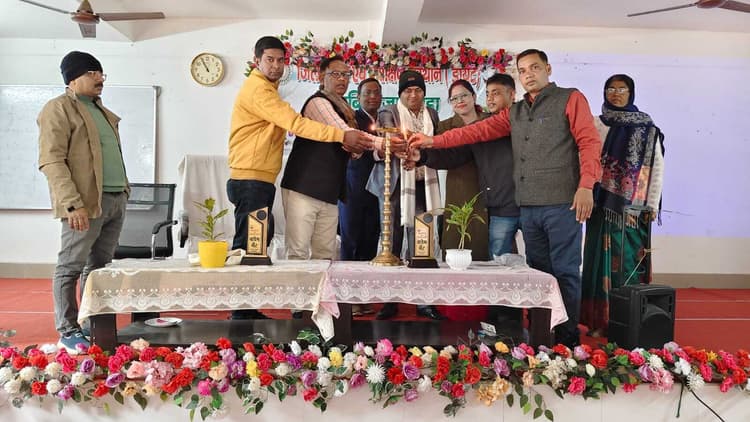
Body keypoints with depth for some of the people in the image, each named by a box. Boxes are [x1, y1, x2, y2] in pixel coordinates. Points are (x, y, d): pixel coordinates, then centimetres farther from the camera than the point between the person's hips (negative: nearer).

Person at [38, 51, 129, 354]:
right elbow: (51, 161, -13)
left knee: (99, 268, 12)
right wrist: (73, 203, -22)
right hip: (86, 203, -8)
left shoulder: (100, 110, 21)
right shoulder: (59, 108, -5)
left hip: (115, 200, 8)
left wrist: (123, 190, 19)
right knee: (70, 267, -1)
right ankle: (68, 333, 6)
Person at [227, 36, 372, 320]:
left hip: (260, 181, 10)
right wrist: (342, 136, -25)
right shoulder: (258, 88, -12)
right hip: (250, 181, -10)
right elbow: (296, 123, -22)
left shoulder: (267, 88, 22)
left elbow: (288, 125, 14)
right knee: (248, 245, -8)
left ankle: (247, 309, 17)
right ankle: (241, 313, -2)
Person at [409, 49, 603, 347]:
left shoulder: (570, 99, 3)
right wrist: (435, 141, 8)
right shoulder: (515, 112, 20)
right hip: (528, 207, 6)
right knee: (539, 271, 10)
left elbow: (590, 142, -5)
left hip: (562, 203, -6)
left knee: (565, 272, -2)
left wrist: (586, 186, -17)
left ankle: (567, 338, 7)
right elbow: (480, 130, 16)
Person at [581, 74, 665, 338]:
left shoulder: (647, 129, 3)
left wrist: (653, 205, -4)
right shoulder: (595, 125, 7)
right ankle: (600, 321, 7)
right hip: (603, 204, 1)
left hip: (633, 206, -1)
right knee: (602, 258, 2)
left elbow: (657, 167, 1)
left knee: (630, 259, 0)